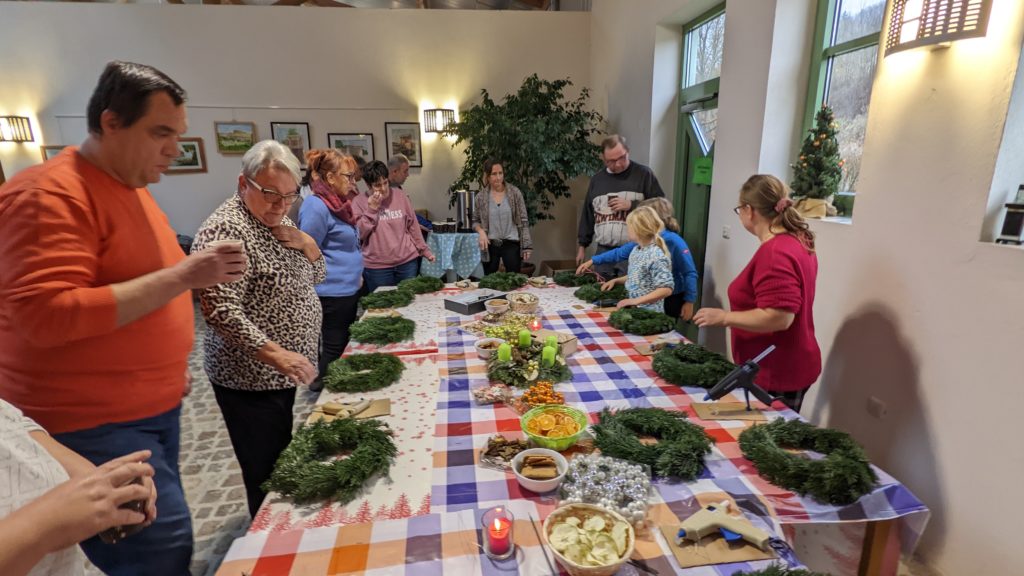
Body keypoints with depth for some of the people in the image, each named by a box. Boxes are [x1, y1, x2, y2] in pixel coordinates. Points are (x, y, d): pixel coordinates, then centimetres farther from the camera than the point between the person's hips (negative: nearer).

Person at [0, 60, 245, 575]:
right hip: (90, 425, -8)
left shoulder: (130, 187, 13)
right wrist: (180, 276, -27)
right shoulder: (50, 194, -16)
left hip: (153, 409, 8)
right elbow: (47, 315, -26)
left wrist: (173, 365, 17)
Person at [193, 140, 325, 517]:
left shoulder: (279, 224, 8)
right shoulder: (226, 230, -19)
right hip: (251, 382, -9)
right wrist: (274, 354, -35)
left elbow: (316, 277, 14)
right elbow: (221, 310, -27)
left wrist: (307, 244, -5)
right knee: (266, 477, 6)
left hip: (288, 372, 9)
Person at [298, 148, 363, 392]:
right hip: (332, 294, -9)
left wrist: (355, 273, 16)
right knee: (333, 349, 2)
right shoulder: (316, 207, -17)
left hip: (348, 290, 9)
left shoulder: (337, 203, 11)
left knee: (345, 345, 17)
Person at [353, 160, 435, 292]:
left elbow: (412, 226, 9)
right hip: (376, 267, -2)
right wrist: (371, 210, -15)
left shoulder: (400, 196, 3)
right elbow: (358, 234, -9)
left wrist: (424, 250, 10)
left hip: (407, 261, 2)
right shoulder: (360, 201, -2)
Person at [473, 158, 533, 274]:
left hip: (511, 244, -1)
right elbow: (475, 221, 10)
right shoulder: (481, 196, -1)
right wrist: (481, 231, -11)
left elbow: (523, 220, -3)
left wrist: (526, 246, -7)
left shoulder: (515, 192, -5)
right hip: (490, 245, 2)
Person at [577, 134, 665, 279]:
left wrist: (632, 205, -13)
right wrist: (582, 245, 17)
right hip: (603, 252, 4)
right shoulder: (596, 179, 13)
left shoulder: (643, 174, 1)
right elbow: (587, 215, 19)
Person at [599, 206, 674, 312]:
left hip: (649, 312, -7)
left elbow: (666, 289, -23)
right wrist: (615, 281, 9)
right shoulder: (636, 250, 6)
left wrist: (636, 301, -24)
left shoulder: (656, 256, -20)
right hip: (633, 308, 7)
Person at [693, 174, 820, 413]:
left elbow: (778, 318, -29)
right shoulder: (797, 241, 8)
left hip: (776, 376, -10)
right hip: (788, 368, 10)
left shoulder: (774, 253, -24)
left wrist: (724, 317, -20)